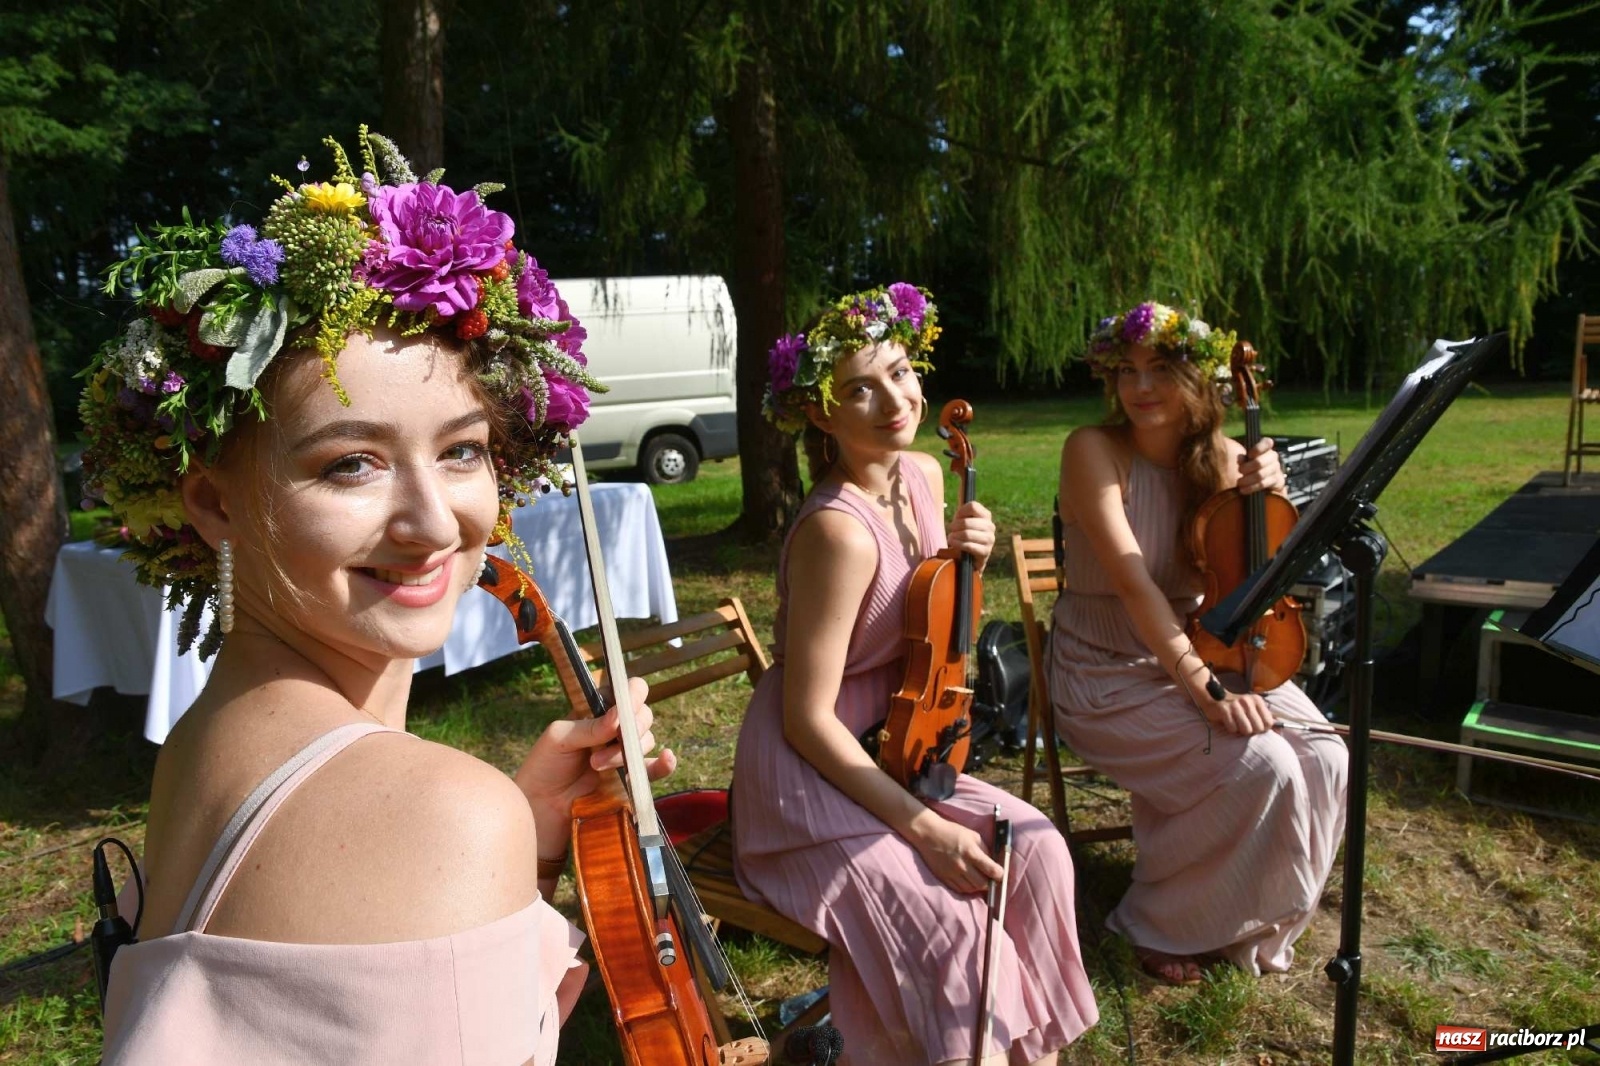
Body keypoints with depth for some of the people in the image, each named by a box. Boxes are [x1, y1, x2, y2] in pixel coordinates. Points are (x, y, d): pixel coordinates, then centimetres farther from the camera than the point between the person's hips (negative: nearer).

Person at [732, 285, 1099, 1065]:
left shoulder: (924, 476, -1)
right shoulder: (838, 530, -26)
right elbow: (808, 721, -22)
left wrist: (966, 563, -9)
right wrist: (924, 827, -21)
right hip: (808, 778, -8)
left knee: (1033, 850, -7)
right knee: (952, 923, -21)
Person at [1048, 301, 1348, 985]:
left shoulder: (1219, 457, 0)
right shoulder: (1094, 449, -17)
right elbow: (1133, 583, -25)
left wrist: (1264, 499, -20)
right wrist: (1202, 686, -31)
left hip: (1195, 652, 6)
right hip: (1107, 675, -5)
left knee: (1323, 756, -15)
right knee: (1259, 766, -24)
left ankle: (1252, 922, 12)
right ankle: (1161, 924, 2)